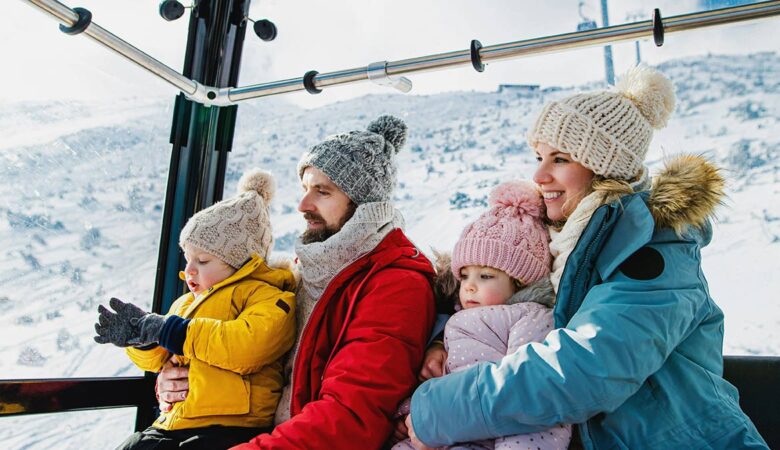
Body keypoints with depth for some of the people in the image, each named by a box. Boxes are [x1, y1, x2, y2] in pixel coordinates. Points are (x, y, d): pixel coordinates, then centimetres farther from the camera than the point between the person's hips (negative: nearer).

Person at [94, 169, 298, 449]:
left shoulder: (264, 295, -4)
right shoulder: (187, 303, 22)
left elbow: (249, 346, -25)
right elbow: (157, 360, 29)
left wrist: (169, 330, -14)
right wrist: (138, 335, 4)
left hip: (231, 426, -8)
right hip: (174, 422, 8)